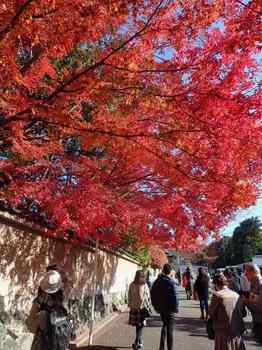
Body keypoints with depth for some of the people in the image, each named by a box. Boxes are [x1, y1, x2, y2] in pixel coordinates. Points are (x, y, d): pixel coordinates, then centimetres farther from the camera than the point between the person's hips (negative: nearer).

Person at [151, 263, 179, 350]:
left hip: (160, 308, 6)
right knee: (170, 329, 7)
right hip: (169, 309, -6)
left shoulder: (157, 281, 0)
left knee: (165, 325, 24)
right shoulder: (171, 282, -19)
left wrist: (156, 306, 15)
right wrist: (176, 308, -7)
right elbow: (174, 296, -21)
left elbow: (152, 294, 8)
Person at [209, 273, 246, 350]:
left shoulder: (217, 295, -14)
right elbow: (243, 313, 11)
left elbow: (211, 313, -7)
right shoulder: (237, 295, 1)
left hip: (224, 332, -5)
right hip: (238, 332, 5)